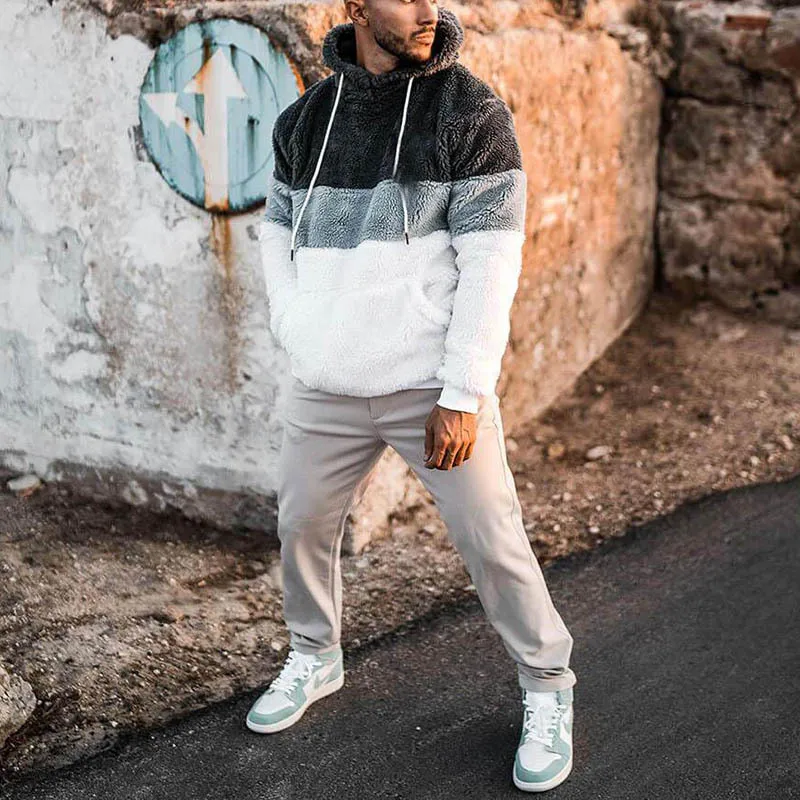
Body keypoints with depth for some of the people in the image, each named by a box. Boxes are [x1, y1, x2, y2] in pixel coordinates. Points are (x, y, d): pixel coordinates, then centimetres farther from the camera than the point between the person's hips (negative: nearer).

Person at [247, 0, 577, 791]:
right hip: (324, 390, 4)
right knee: (302, 526, 16)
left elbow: (490, 265, -11)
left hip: (433, 387, -4)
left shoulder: (472, 114, -7)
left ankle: (547, 690, 24)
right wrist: (293, 329, 4)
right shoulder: (303, 118, 6)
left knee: (492, 542, 0)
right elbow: (277, 227, 18)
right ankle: (314, 658, 43)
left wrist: (461, 397, -15)